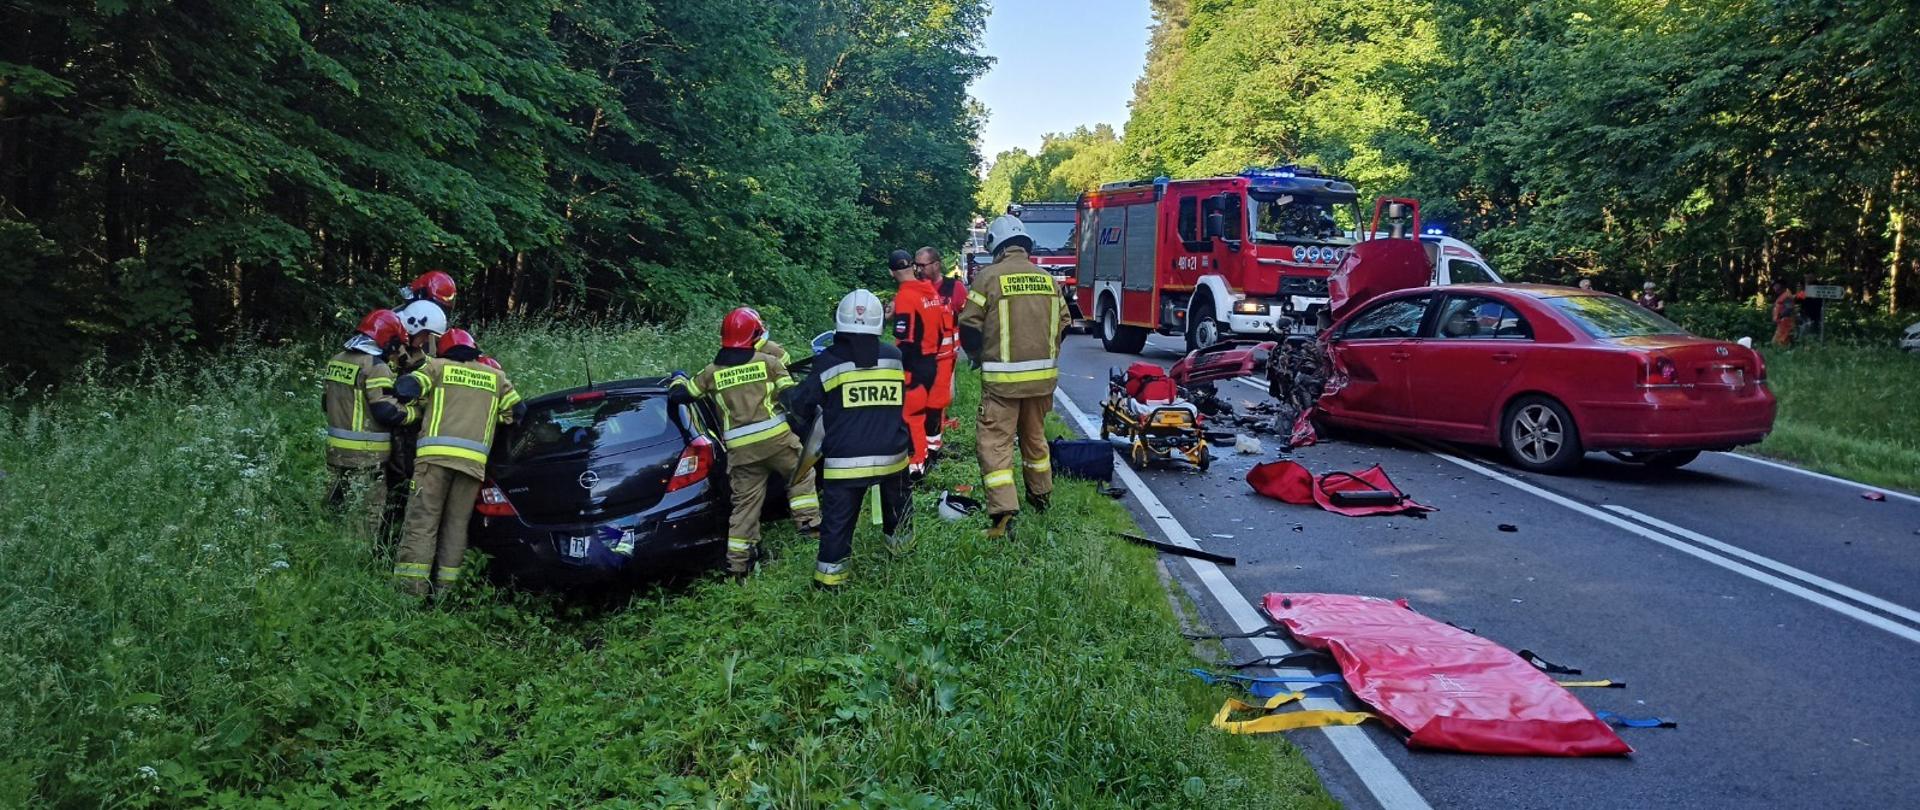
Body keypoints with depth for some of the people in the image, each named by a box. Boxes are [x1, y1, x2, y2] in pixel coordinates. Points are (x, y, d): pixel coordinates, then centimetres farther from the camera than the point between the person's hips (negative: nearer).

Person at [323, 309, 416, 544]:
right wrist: (415, 412, -6)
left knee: (336, 504, 19)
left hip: (337, 448, 9)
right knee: (368, 514, -3)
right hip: (366, 456, -9)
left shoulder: (337, 360, 11)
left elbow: (326, 401, 20)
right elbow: (387, 412, -20)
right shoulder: (375, 367, -16)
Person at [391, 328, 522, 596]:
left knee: (423, 519, -2)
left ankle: (411, 586, -8)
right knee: (456, 524, 8)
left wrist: (421, 404, 20)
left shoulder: (437, 367, 13)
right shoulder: (495, 376, 20)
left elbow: (405, 388, 0)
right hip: (474, 460, 2)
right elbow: (518, 411, 20)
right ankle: (445, 587, 6)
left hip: (435, 453, -2)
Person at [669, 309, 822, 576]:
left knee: (745, 502, 9)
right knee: (801, 477, 21)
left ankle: (737, 562, 11)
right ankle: (808, 520, 9)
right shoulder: (768, 361, 3)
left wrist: (679, 378, 37)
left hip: (740, 448, 3)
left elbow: (681, 394, 16)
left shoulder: (712, 372, 9)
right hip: (776, 436, -2)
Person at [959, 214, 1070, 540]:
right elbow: (1063, 324, 11)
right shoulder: (1046, 278, 6)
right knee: (1035, 435, 22)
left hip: (1002, 378, -5)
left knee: (995, 441, -3)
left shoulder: (989, 277, -9)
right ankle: (1041, 495, 38)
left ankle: (1003, 512, -14)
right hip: (1043, 376, 5)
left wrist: (978, 357, 10)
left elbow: (969, 326, -9)